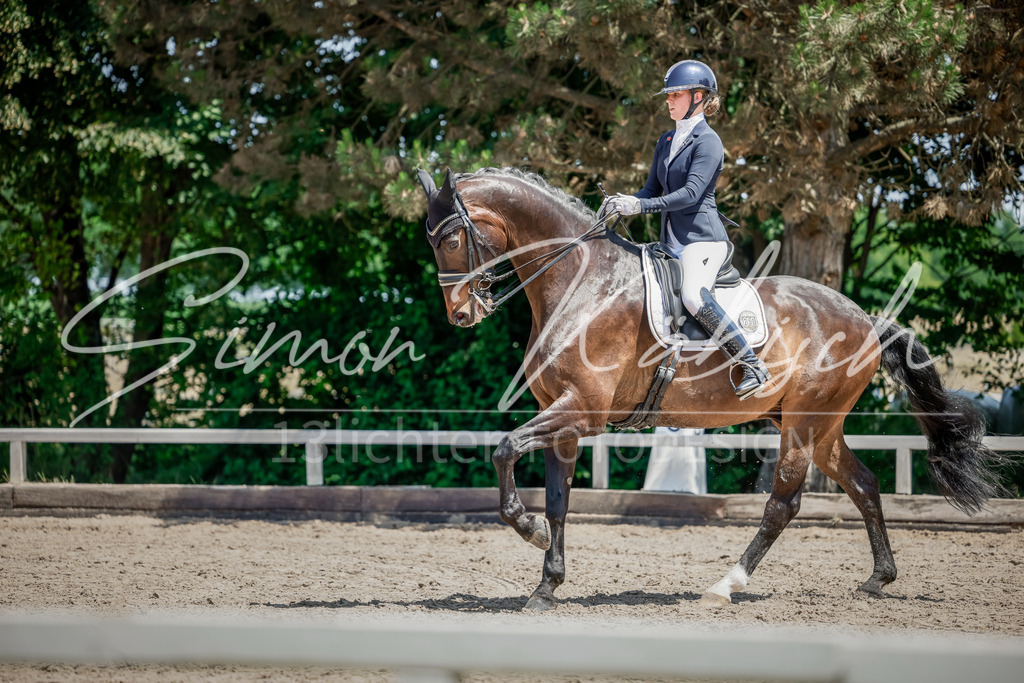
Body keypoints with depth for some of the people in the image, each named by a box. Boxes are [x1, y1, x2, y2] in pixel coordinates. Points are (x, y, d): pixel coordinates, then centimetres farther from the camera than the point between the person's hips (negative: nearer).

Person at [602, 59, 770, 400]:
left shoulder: (707, 141, -8)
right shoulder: (666, 142, 18)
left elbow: (691, 193, -19)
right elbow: (653, 189, 20)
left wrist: (640, 205, -24)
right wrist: (621, 203, -1)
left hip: (702, 235, -10)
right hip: (672, 241, 10)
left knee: (694, 297, -32)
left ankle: (752, 366, -26)